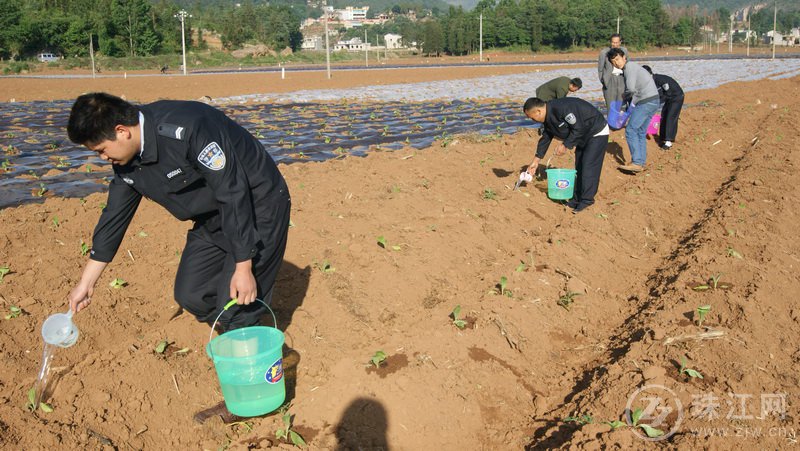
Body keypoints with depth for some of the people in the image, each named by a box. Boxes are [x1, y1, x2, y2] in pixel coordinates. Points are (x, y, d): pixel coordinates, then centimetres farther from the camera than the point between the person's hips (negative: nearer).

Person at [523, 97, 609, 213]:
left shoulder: (561, 108, -32)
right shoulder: (548, 118, -1)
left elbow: (578, 129, -29)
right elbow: (545, 139, 10)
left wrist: (565, 145, -21)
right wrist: (535, 161, 12)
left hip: (597, 133, -10)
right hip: (583, 136, 10)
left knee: (588, 167, -13)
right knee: (579, 167, 10)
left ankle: (586, 200, -9)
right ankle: (577, 199, 16)